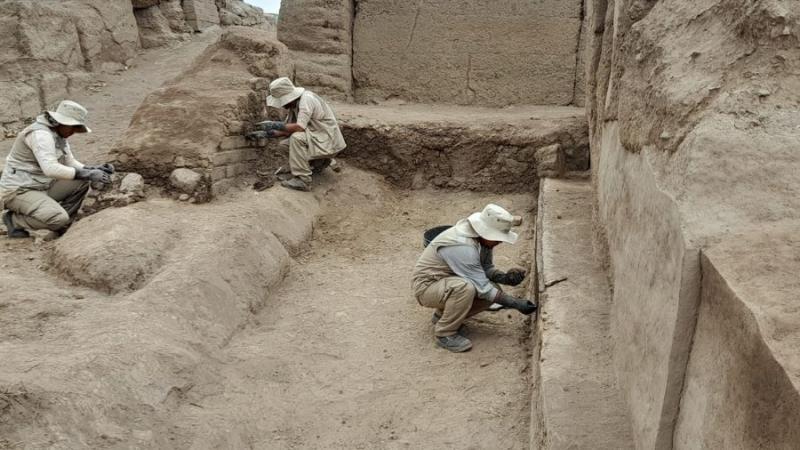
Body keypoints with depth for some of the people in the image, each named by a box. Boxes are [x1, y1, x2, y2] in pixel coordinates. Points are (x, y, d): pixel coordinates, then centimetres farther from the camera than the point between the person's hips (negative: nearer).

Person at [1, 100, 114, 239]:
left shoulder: (59, 134, 8)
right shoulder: (41, 134, -23)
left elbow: (70, 163, 12)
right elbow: (51, 169, -35)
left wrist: (95, 170, -6)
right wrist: (88, 174, -33)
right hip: (18, 192, -9)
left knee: (82, 183, 1)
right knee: (59, 218, -29)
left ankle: (61, 228, 7)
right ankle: (15, 220, -2)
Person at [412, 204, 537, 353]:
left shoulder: (483, 237, -7)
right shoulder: (462, 246, -33)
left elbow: (486, 268, 4)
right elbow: (482, 287, -29)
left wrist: (505, 278, -16)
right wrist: (515, 303, -25)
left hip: (450, 282, 9)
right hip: (427, 286, -9)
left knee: (494, 291, -6)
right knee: (465, 287, -36)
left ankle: (442, 315, 11)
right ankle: (444, 334, -14)